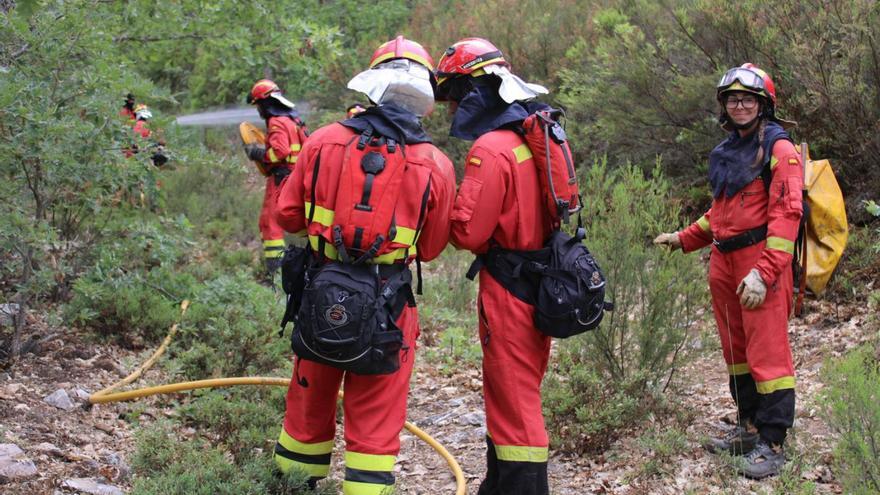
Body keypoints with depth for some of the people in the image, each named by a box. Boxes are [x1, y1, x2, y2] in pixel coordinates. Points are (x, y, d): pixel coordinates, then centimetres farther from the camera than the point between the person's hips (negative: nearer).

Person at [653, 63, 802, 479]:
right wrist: (684, 239, 24)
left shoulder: (778, 149, -7)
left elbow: (786, 213, -15)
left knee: (767, 352, -8)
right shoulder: (727, 151, 18)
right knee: (735, 350, 14)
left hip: (762, 259, -8)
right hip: (724, 262, 8)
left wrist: (763, 272, -23)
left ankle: (772, 444, -3)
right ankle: (750, 427, 26)